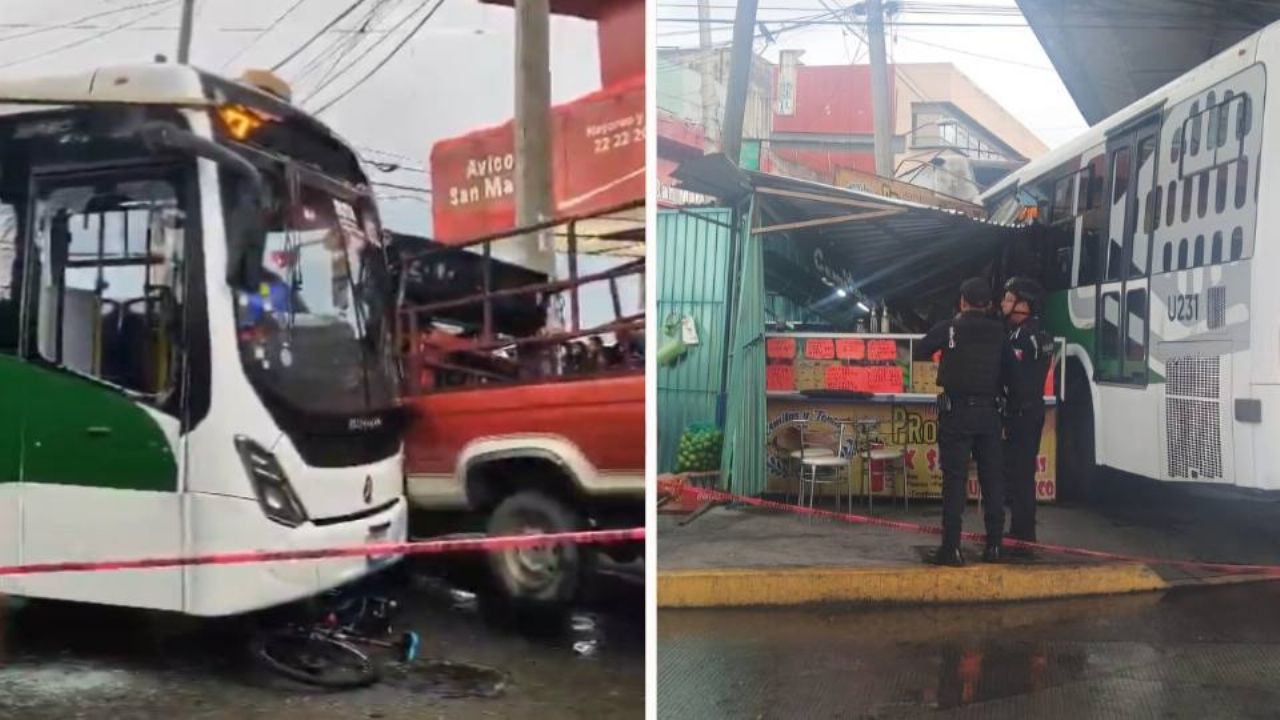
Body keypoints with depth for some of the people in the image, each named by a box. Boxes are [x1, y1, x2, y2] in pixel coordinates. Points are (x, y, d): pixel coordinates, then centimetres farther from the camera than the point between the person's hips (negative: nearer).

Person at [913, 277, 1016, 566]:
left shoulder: (948, 328, -5)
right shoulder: (998, 331, 4)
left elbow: (918, 353, 2)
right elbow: (1009, 366, 8)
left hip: (957, 411, -3)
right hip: (988, 412, 3)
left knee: (955, 479, -3)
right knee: (992, 478, 10)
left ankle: (952, 548, -7)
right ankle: (994, 546, 11)